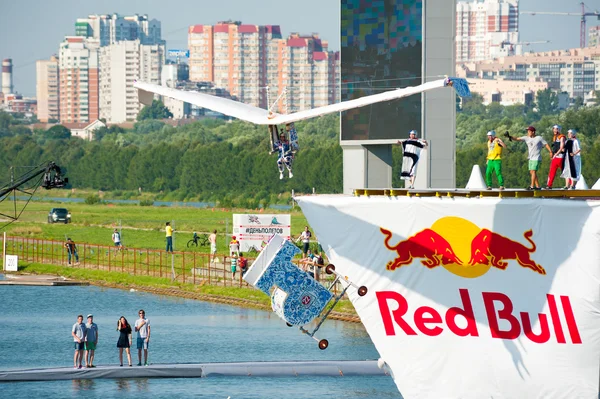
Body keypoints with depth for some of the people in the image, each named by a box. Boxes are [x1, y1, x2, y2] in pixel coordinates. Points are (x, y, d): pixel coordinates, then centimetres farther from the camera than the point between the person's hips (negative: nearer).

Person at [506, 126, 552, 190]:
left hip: (537, 158, -7)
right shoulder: (527, 138, 8)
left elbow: (546, 144, -2)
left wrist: (550, 152, -11)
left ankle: (532, 186, -16)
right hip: (531, 158, 7)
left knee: (533, 171, -13)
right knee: (531, 172, 5)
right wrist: (510, 137, -11)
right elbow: (517, 139, 3)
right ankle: (537, 186, 10)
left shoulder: (539, 138, -3)